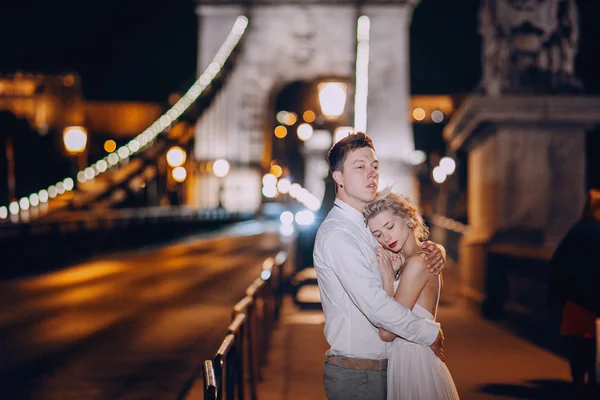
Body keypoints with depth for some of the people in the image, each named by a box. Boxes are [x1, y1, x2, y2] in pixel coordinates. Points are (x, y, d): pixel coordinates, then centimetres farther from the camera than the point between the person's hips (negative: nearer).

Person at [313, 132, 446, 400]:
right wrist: (430, 333, -14)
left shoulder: (369, 224, 11)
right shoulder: (336, 235, -19)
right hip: (356, 376, -9)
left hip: (382, 367, 9)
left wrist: (434, 251, -1)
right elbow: (376, 306, -26)